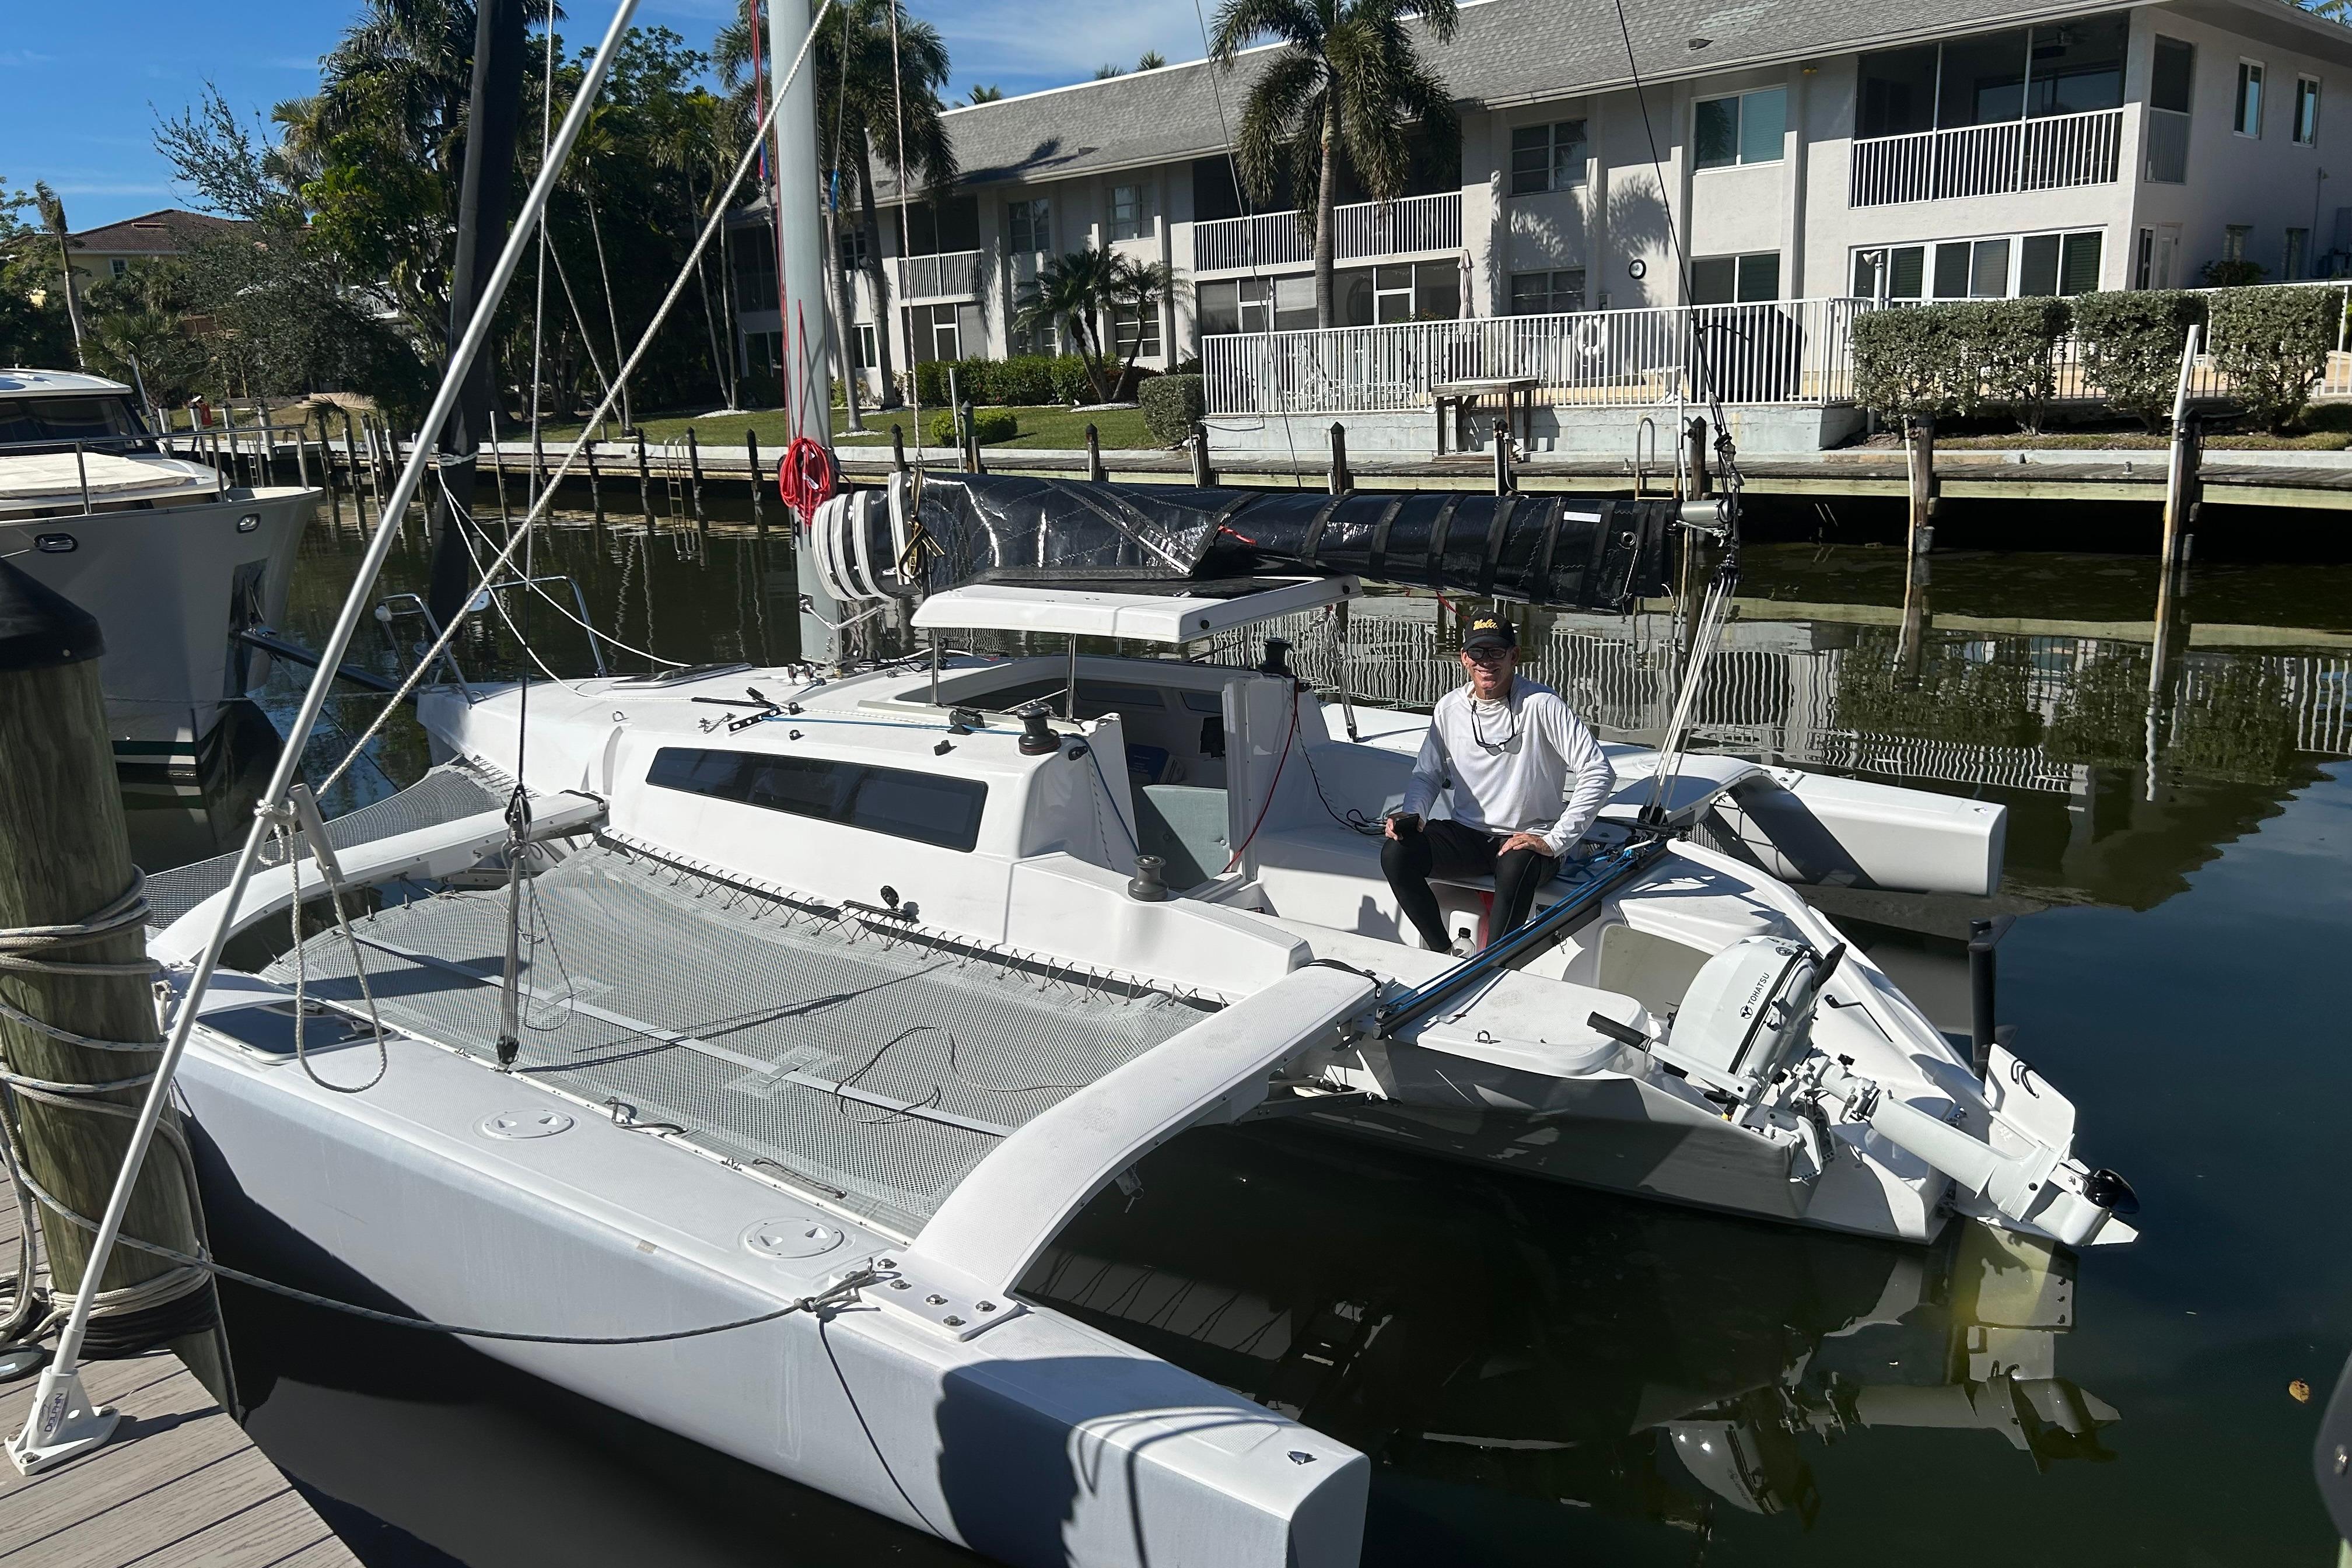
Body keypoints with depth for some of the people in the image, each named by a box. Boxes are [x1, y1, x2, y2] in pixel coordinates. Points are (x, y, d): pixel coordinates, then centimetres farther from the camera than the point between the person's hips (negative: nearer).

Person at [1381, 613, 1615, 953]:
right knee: (1395, 854, -22)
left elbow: (1599, 773, -17)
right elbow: (1427, 774, 13)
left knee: (1517, 867, -40)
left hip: (1529, 840, -5)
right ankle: (1445, 956, -8)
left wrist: (1555, 841, -23)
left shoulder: (1541, 705, -12)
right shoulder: (1449, 708, 4)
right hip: (1467, 836, 5)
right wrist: (1413, 814, -11)